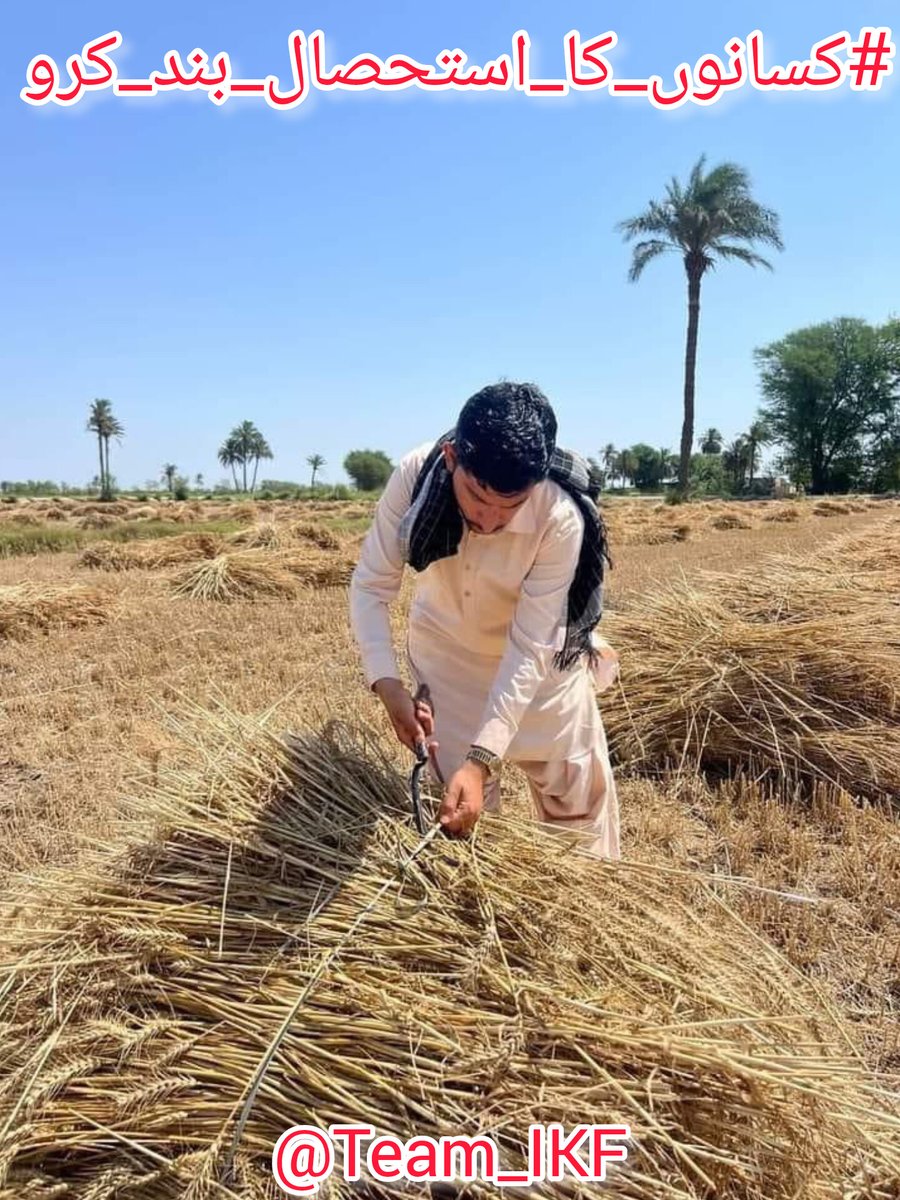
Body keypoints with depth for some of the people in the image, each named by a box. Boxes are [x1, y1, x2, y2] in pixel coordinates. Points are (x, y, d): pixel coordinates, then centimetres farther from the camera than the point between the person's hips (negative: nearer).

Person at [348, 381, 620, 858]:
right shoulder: (414, 476, -29)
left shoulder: (560, 517, -34)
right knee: (461, 804, 6)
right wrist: (388, 684, -34)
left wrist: (482, 759, -36)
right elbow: (371, 586, -20)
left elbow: (529, 648, -31)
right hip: (445, 651, 1)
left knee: (576, 791, 13)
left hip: (540, 659, -1)